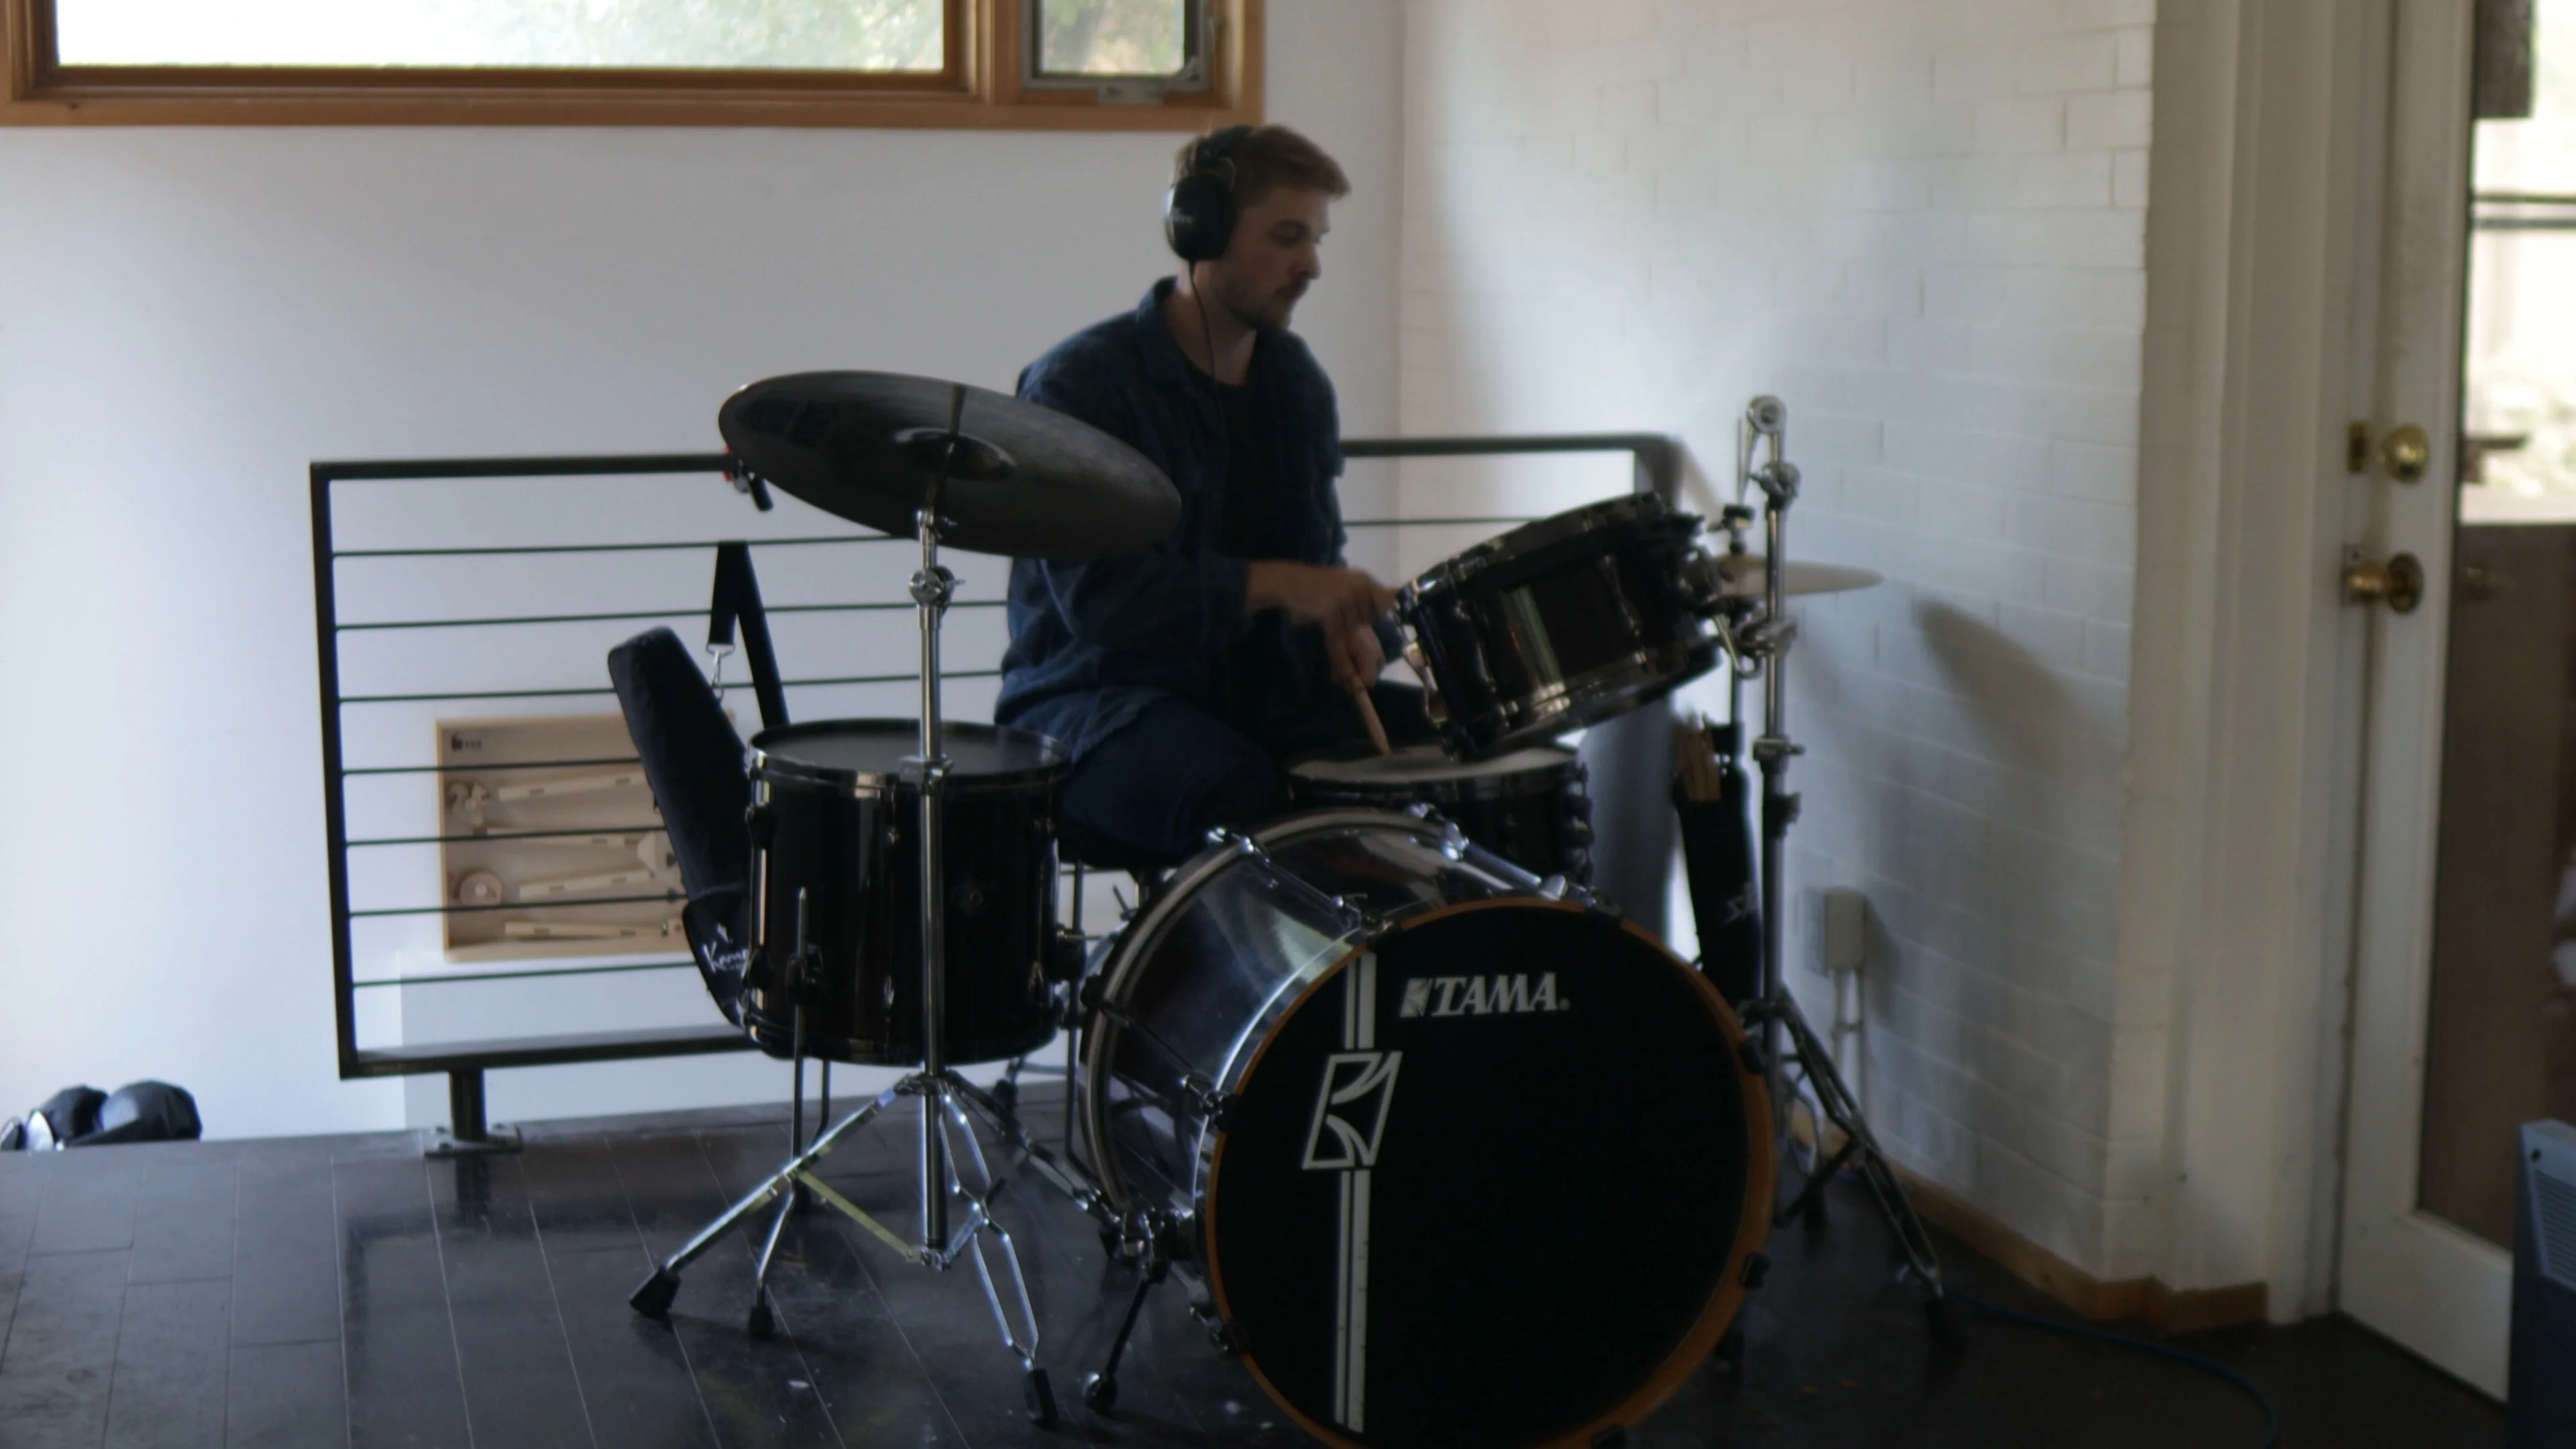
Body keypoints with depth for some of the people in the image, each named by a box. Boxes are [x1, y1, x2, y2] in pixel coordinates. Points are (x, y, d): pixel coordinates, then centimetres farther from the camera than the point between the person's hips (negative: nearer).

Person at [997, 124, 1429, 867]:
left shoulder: (1298, 382, 12)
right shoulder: (1075, 385, -11)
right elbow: (1091, 591, -23)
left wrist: (1353, 626, -5)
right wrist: (1268, 585, -32)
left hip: (1264, 690, 7)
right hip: (1092, 702, -7)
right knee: (1238, 797, -37)